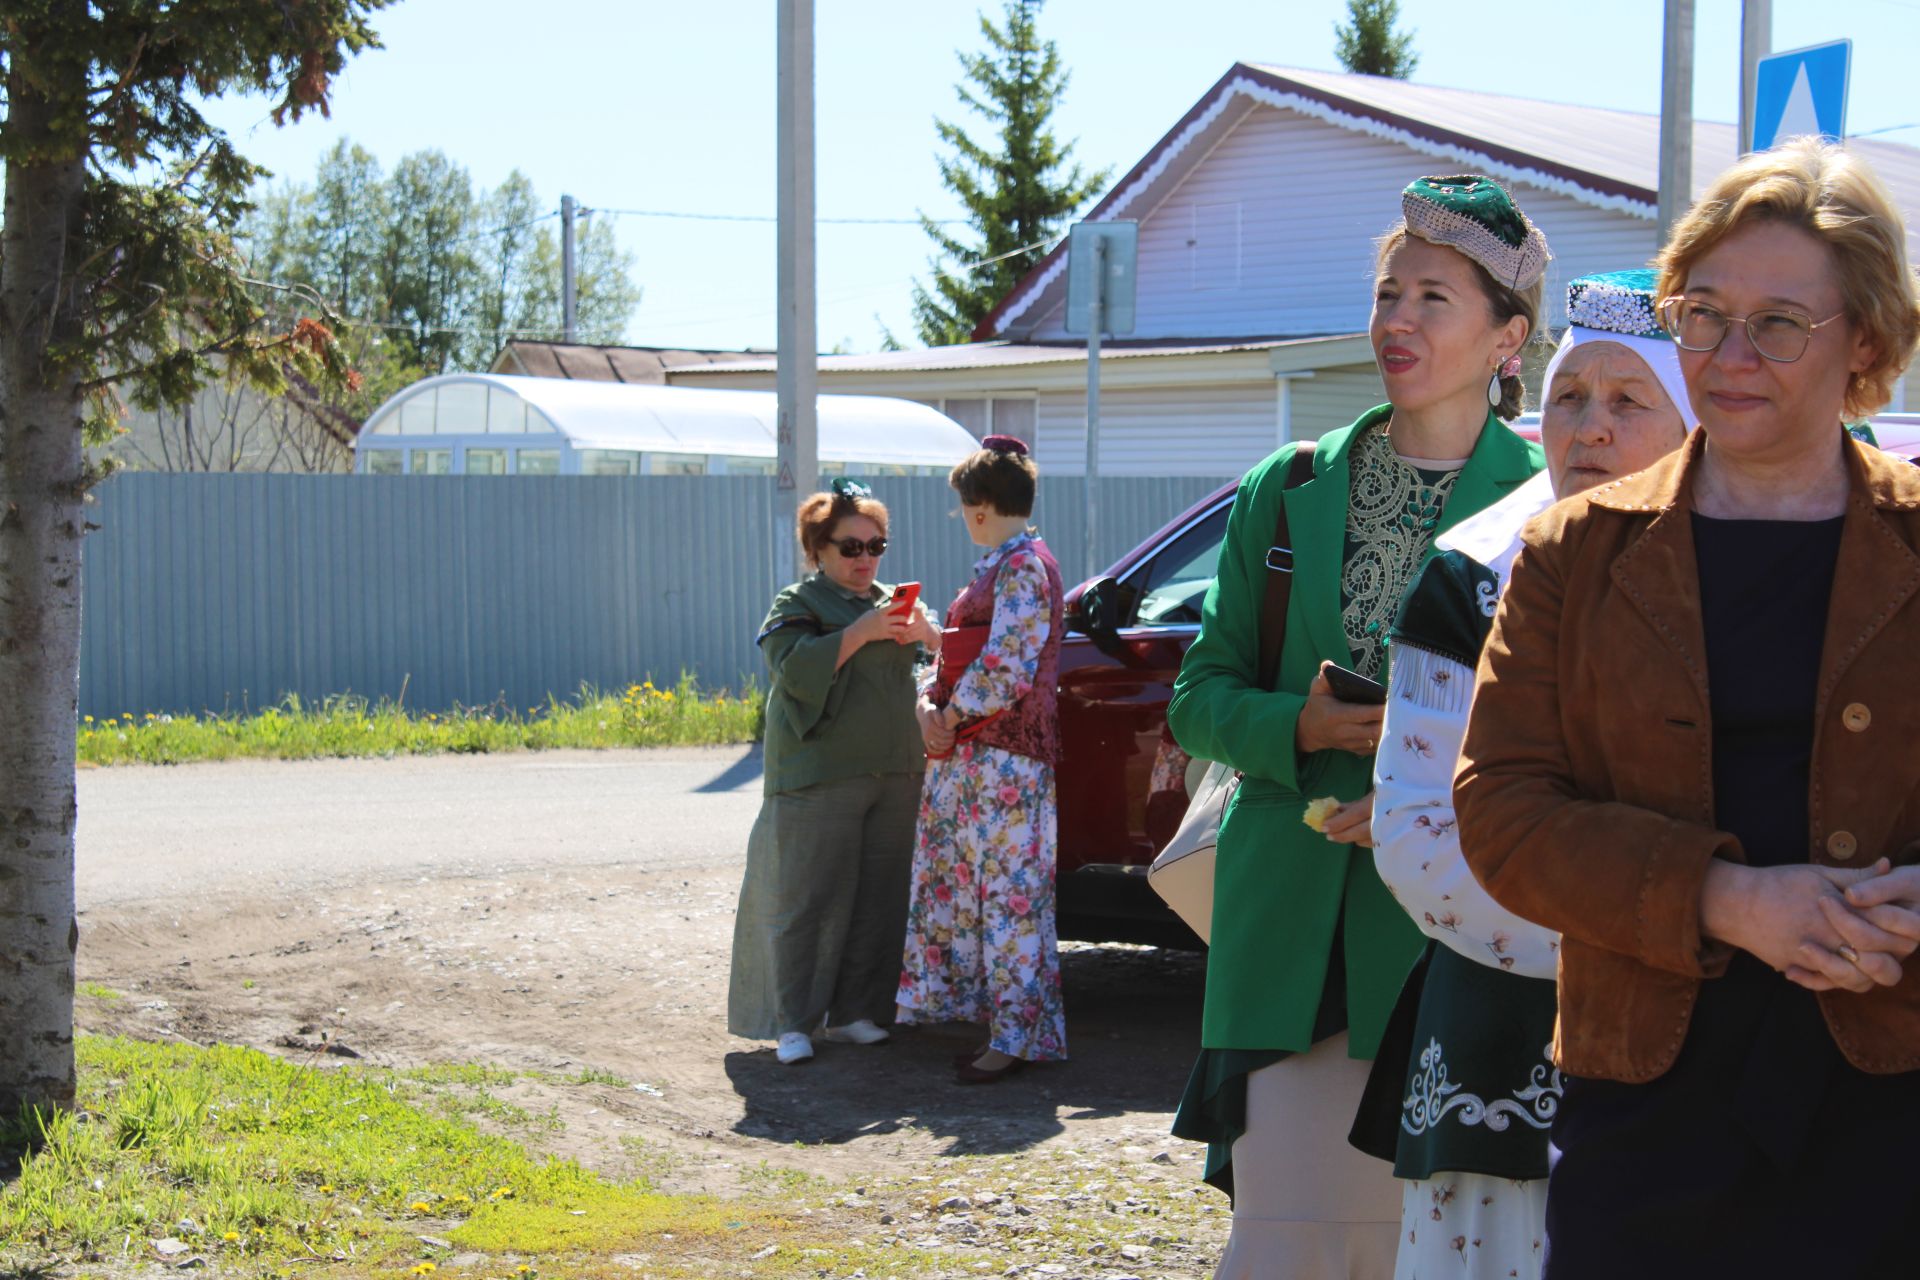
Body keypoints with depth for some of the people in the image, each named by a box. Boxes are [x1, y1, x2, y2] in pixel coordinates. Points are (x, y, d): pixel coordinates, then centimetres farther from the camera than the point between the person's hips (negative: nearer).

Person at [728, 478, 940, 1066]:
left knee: (879, 899, 5)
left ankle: (854, 1012, 14)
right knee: (809, 898, -7)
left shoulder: (892, 602, 18)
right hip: (820, 777, -6)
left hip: (893, 774, 6)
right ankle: (792, 1022, -4)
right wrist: (860, 632, -20)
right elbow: (796, 669, -16)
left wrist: (925, 633, -4)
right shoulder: (797, 604, 1)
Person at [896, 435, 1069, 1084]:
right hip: (969, 756, 10)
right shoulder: (999, 566, 19)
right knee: (975, 891, 12)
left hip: (1005, 758, -10)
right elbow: (957, 650, 19)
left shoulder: (1023, 566, -11)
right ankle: (1002, 1027, 17)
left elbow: (1006, 666, -20)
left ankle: (1014, 1038, -4)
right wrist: (930, 705, 2)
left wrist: (952, 716, -11)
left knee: (1008, 893, -7)